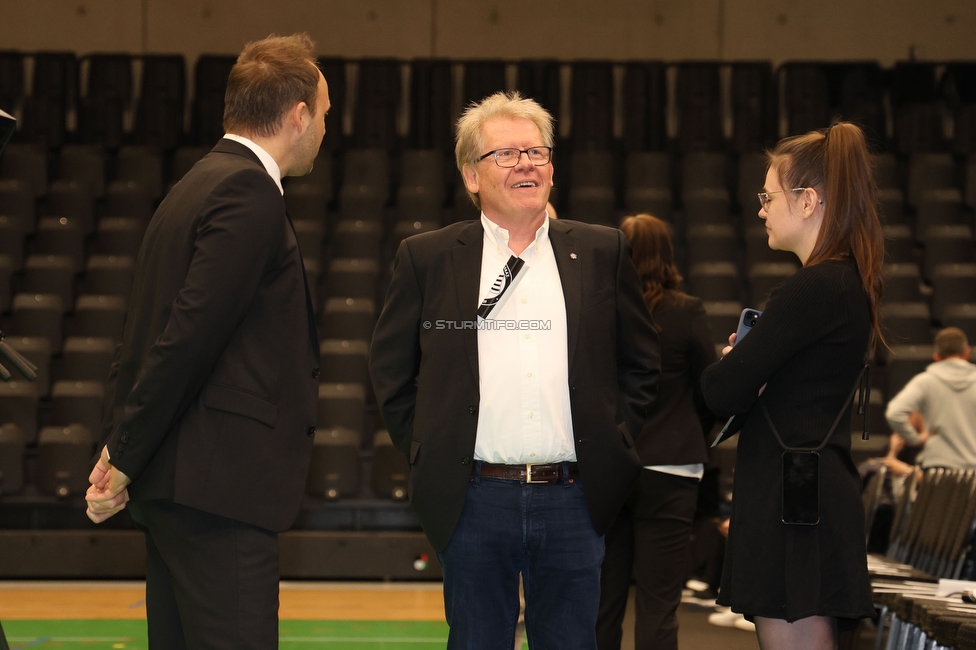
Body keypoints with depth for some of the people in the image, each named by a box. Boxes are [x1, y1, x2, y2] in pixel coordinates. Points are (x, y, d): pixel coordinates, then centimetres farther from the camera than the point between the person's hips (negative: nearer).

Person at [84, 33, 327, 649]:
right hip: (220, 483, -10)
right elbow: (190, 333, -18)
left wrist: (121, 449, 10)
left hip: (175, 485, 10)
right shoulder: (249, 193, -12)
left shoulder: (198, 186, 19)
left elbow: (145, 333, 16)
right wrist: (125, 459, -12)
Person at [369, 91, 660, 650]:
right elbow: (391, 371, 12)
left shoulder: (603, 252, 9)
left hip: (574, 500, 1)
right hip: (474, 502, -1)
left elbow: (642, 361, 15)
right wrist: (430, 453, 4)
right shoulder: (427, 259, 5)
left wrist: (613, 443, 6)